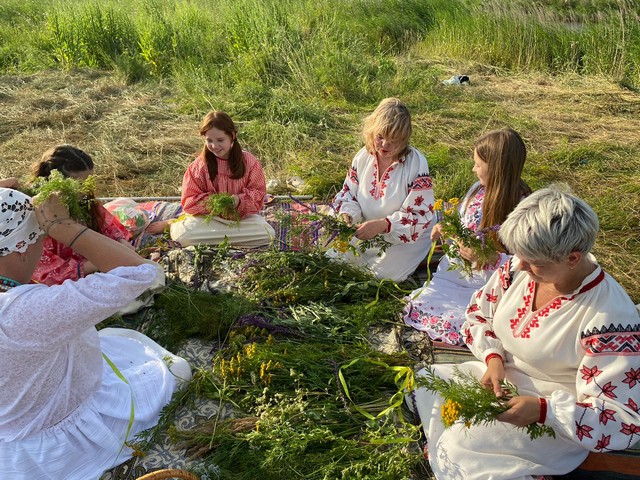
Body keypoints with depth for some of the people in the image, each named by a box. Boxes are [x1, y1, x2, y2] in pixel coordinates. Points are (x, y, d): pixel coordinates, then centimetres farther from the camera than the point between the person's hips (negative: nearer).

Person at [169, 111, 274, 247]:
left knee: (267, 234, -25)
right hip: (207, 217, -2)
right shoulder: (199, 165, -8)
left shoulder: (249, 162, -6)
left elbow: (258, 193, -3)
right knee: (184, 235, -32)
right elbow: (189, 201, -7)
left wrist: (239, 200, -24)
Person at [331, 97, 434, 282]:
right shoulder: (363, 156, -7)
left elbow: (420, 216, -22)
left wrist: (381, 225, -35)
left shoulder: (416, 164, -22)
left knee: (383, 275, -19)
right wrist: (346, 216, -20)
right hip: (367, 231, 5)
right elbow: (349, 194, 4)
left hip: (405, 236, -4)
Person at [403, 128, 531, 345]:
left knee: (451, 326, -22)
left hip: (484, 288, -6)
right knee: (415, 307, -9)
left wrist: (488, 258, -32)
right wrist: (444, 230, -1)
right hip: (452, 273, 6)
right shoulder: (478, 189, 2)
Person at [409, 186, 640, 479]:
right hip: (501, 376, 7)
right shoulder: (519, 268, -12)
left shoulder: (611, 317, -29)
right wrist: (493, 358, -14)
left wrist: (543, 410, -32)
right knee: (423, 386, -1)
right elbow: (479, 314, 4)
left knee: (460, 445, -20)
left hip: (560, 416, -6)